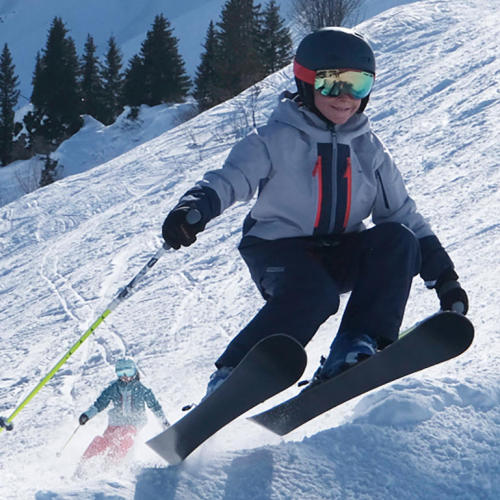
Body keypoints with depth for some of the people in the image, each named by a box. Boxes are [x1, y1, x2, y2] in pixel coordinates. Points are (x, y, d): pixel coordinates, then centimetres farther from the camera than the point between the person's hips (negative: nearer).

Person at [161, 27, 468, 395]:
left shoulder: (369, 150, 9)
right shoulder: (279, 140, -5)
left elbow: (402, 213, 10)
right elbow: (230, 178, -16)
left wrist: (442, 275, 4)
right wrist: (195, 207, -39)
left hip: (338, 259, 5)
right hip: (278, 250, -5)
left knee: (397, 240, -22)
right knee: (314, 295, -36)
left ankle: (356, 348, -27)